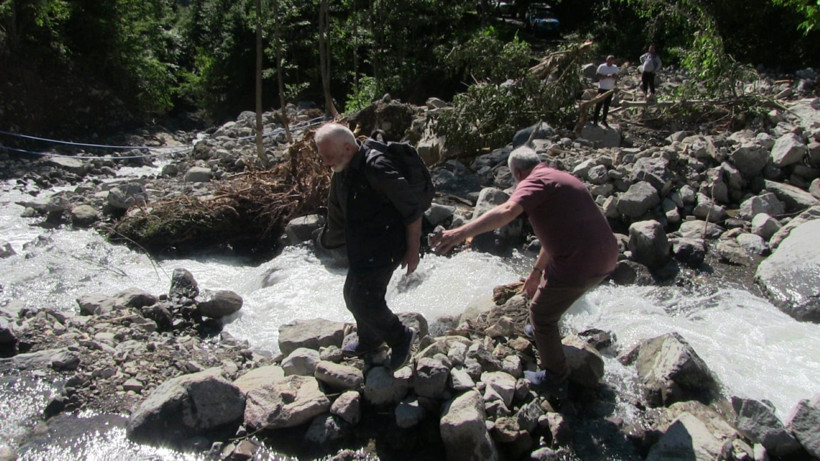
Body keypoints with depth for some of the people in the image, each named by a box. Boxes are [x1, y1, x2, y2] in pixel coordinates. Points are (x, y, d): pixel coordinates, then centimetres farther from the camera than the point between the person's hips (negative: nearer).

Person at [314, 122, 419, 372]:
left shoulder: (375, 168, -25)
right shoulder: (341, 172, 4)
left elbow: (412, 209, -21)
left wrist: (413, 250, -15)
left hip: (383, 248, -9)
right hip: (360, 248, 9)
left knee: (364, 300, -9)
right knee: (352, 295, 18)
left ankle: (400, 338, 15)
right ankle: (369, 341, 43)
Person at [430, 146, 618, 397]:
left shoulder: (534, 181, -9)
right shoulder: (559, 177, 22)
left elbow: (508, 211, -30)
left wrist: (461, 232, -38)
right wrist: (536, 271, 36)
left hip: (579, 264, -10)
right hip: (606, 256, 10)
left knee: (541, 315, 10)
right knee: (546, 282, 33)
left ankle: (554, 379, 23)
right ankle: (545, 333, 53)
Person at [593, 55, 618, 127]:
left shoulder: (615, 68, 10)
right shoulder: (602, 67, -6)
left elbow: (616, 78, 15)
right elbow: (598, 76, -12)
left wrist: (615, 77, -9)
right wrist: (607, 76, -24)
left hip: (610, 89, 5)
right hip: (602, 88, -5)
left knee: (607, 105, 8)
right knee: (599, 104, -4)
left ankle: (604, 120, 17)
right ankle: (595, 119, 3)